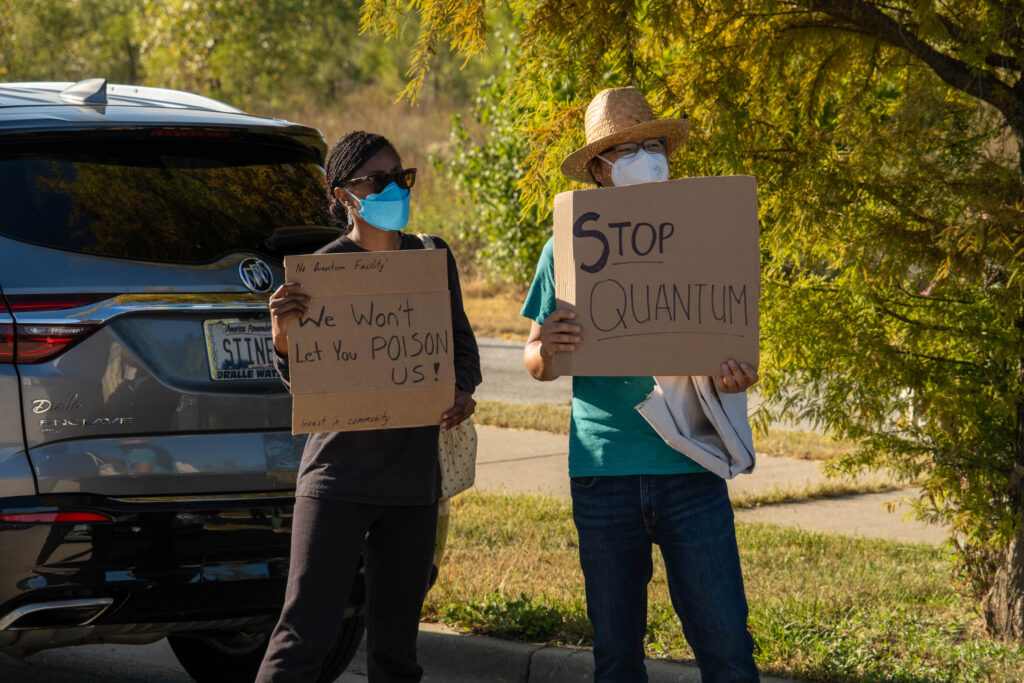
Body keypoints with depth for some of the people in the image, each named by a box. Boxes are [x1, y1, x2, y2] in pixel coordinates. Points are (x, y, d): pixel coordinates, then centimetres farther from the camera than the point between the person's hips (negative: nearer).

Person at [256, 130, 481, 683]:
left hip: (414, 474, 4)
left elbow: (461, 342, 18)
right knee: (306, 632, -11)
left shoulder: (433, 258, 8)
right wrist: (282, 333, -27)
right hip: (339, 472, -4)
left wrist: (463, 391, -4)